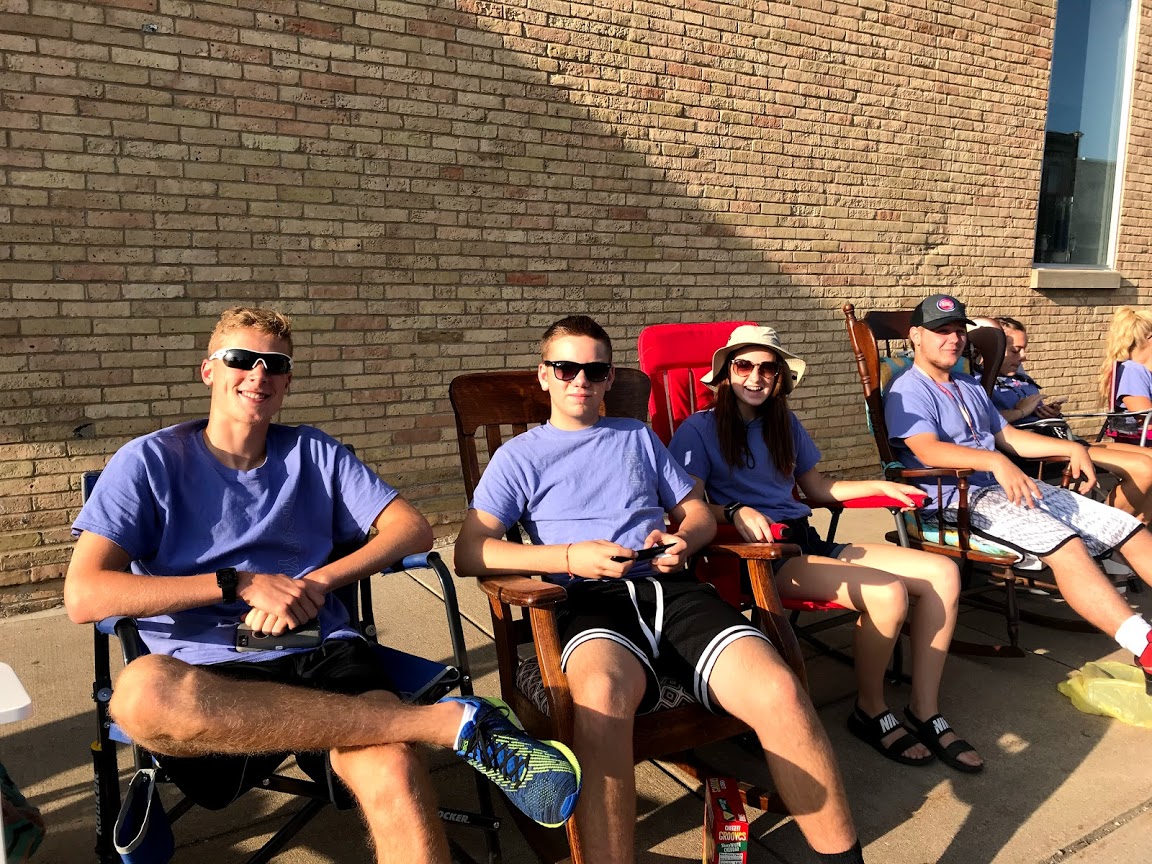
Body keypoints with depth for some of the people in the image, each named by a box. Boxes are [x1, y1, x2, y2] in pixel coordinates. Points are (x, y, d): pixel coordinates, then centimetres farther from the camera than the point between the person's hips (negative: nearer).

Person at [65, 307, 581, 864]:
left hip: (321, 656, 0)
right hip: (203, 680, 0)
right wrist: (241, 583, -8)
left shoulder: (314, 453, 18)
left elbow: (413, 529, 10)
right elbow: (83, 596, -3)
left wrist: (320, 581, -6)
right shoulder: (150, 462, 9)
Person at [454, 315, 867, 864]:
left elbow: (699, 514, 27)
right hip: (591, 601, -2)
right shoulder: (519, 457, 15)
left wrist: (683, 541, 2)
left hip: (671, 589, 3)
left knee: (779, 692, -25)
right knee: (602, 695, -40)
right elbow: (468, 553, 2)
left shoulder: (638, 437, 27)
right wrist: (569, 557, -10)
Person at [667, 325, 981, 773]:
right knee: (887, 593, -27)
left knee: (943, 573, -8)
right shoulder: (699, 429, -1)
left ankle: (925, 712, 1)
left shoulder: (785, 424, 20)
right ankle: (870, 712, -1)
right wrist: (735, 511, -29)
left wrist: (880, 486, 16)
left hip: (806, 541, 8)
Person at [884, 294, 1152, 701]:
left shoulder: (970, 387, 25)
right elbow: (928, 450, -23)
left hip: (1010, 486, 9)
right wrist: (995, 461, -36)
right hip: (958, 499, -9)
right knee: (1066, 545, -31)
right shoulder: (908, 392, -6)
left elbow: (1007, 436, 28)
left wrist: (1070, 448, 14)